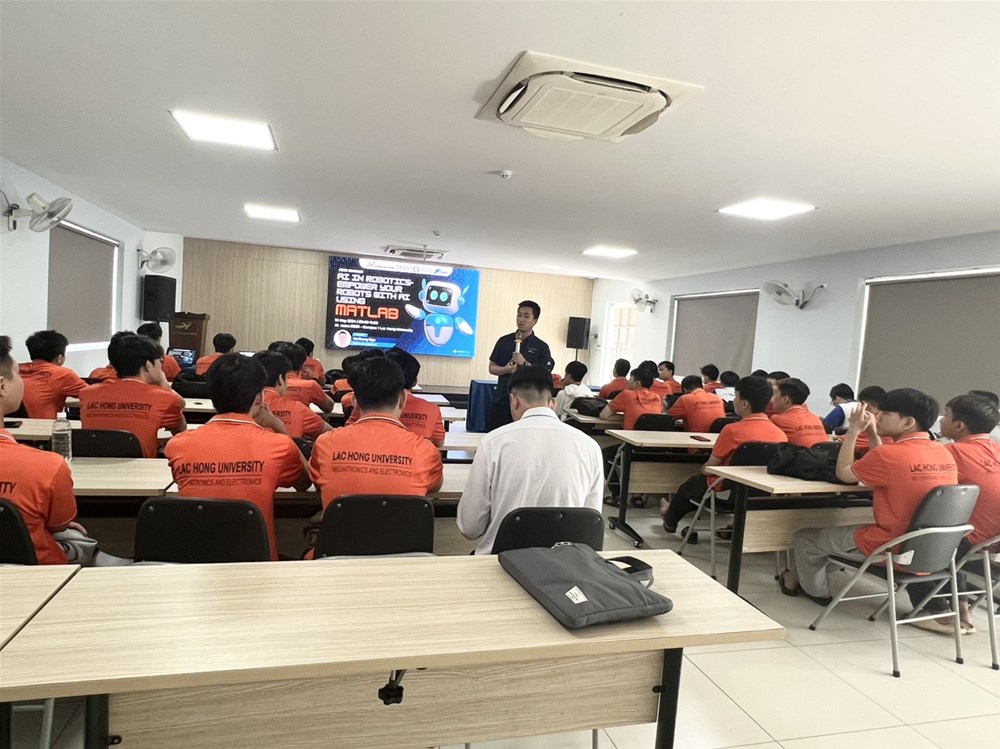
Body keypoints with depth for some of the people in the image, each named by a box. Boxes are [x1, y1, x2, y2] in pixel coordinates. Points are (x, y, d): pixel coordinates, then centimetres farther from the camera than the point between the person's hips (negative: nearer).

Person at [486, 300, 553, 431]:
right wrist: (506, 369, -12)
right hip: (501, 401, 3)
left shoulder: (541, 347, -2)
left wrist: (525, 364, -19)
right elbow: (492, 368, 9)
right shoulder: (504, 341, 6)